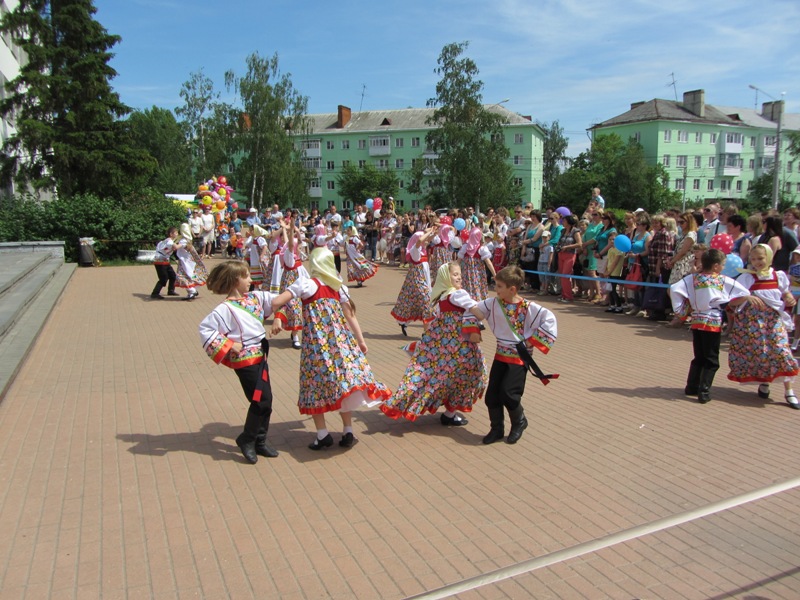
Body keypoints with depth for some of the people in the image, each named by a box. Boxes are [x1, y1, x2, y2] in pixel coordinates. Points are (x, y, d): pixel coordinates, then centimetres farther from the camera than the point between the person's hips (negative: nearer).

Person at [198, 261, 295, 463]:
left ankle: (260, 441, 27)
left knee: (266, 399, 12)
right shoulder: (226, 308, -16)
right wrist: (228, 346, -18)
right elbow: (205, 328, -19)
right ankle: (246, 440, 14)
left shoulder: (255, 297, 6)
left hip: (260, 356, 8)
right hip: (245, 360, -8)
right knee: (261, 400, -6)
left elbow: (277, 301, 12)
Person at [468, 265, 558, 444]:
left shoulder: (528, 307, -17)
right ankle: (497, 429, 23)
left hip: (519, 357, -5)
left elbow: (549, 319, -16)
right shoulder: (494, 303, -3)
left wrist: (531, 341, -16)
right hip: (500, 354, 5)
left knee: (508, 393, -9)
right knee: (492, 394, 5)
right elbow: (477, 311, 8)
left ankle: (519, 422, 21)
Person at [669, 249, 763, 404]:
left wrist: (684, 310, 1)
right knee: (711, 360, 6)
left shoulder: (692, 278, 2)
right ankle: (704, 391, 1)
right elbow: (745, 294, 0)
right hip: (714, 322, -3)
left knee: (699, 357, 17)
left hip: (696, 320, 3)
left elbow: (673, 289, -6)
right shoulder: (724, 280, -2)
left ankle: (691, 387, 19)